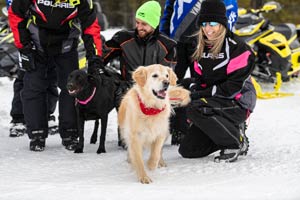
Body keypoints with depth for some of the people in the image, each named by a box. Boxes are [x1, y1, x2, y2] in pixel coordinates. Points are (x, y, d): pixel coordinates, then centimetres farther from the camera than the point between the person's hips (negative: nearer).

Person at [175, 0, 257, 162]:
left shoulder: (236, 47, -13)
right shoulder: (197, 46, 8)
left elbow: (234, 86, -18)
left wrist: (202, 93, -20)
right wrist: (193, 87, -9)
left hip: (237, 103, -7)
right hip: (210, 102, 7)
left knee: (196, 109, -34)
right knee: (187, 150, -3)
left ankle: (235, 142, -16)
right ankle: (230, 131, 15)